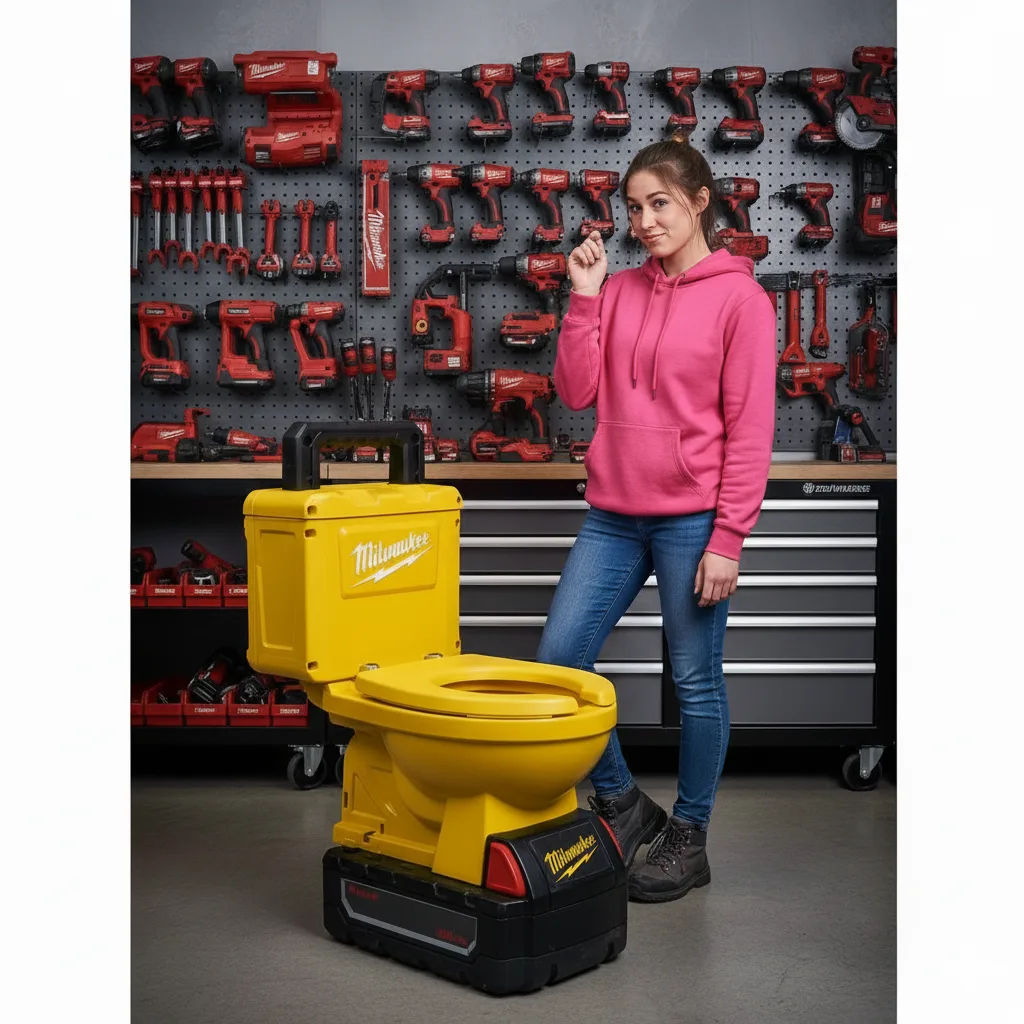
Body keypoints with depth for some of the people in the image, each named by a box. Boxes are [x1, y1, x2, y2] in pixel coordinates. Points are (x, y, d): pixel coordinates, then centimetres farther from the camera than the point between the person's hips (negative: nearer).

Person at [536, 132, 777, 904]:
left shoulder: (739, 296, -5)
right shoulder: (620, 290, 11)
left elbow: (750, 428, -8)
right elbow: (576, 391, 5)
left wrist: (728, 538, -12)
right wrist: (584, 295, -1)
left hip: (691, 518, -5)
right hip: (614, 515, 6)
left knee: (696, 683, 5)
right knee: (559, 658, 4)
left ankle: (689, 837, 23)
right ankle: (623, 803, 23)